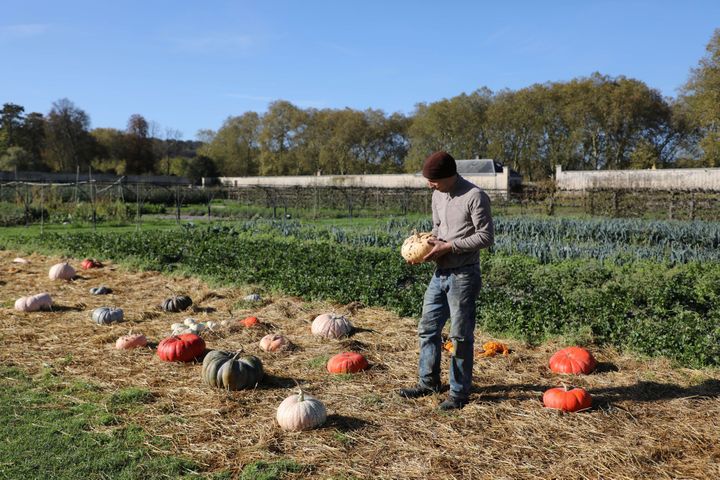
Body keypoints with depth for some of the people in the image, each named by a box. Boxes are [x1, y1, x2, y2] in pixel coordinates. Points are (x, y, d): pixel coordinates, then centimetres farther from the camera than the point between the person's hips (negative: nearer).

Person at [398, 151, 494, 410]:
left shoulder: (475, 196, -14)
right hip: (440, 273, 8)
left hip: (463, 275, -7)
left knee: (460, 336, 2)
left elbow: (486, 236, -15)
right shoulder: (438, 195, 9)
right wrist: (427, 242, 0)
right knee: (428, 328, 12)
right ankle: (428, 382, 28)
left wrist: (448, 246, -18)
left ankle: (459, 392, 16)